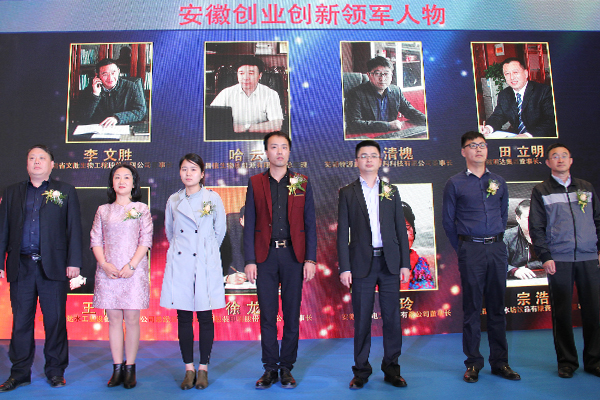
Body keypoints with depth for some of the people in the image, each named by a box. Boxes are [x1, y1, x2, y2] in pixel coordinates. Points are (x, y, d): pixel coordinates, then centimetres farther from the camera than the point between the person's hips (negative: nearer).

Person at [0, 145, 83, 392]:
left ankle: (55, 371, 16)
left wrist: (73, 262, -6)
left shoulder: (66, 192, 8)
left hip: (53, 267, -2)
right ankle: (20, 372, 20)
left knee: (55, 321, 3)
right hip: (21, 267, 2)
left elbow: (74, 229, 2)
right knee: (21, 322, 8)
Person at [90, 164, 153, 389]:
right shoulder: (103, 210, 12)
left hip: (134, 271, -2)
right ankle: (117, 368, 13)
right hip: (108, 271, 2)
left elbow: (146, 240, -1)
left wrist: (131, 265, -11)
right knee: (114, 319, 5)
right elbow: (95, 240, 8)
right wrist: (104, 264, -8)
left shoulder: (141, 209, 6)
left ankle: (130, 368, 8)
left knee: (132, 319, -1)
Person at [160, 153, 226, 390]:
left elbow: (220, 231, 9)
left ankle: (203, 369, 14)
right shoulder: (173, 200, 7)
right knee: (183, 318, 5)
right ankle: (189, 369, 16)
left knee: (205, 317, 3)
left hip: (206, 263, -2)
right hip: (179, 263, 2)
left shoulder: (213, 198, 0)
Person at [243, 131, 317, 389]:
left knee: (292, 314, 6)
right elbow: (249, 224, 4)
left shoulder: (301, 183, 7)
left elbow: (310, 223, 5)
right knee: (267, 314, 5)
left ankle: (286, 368, 19)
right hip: (265, 255, 0)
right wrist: (249, 260, -4)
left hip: (293, 254, 0)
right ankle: (270, 368, 17)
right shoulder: (255, 183, 6)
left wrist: (310, 259, -3)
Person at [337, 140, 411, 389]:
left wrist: (405, 263, 2)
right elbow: (342, 232, 1)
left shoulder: (391, 192, 11)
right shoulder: (347, 193, 5)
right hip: (362, 263, -2)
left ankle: (391, 369, 19)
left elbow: (401, 229, 9)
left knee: (392, 317, 5)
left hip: (390, 263, 2)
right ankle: (361, 371, 17)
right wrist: (344, 268, -6)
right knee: (362, 319, 4)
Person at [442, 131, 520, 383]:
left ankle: (500, 362, 18)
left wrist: (496, 240, 12)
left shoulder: (499, 182, 11)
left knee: (497, 306, 8)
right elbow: (448, 221, 3)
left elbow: (504, 215, 18)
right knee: (472, 308, 1)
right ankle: (473, 363, 11)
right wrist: (462, 248, 3)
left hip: (497, 249, 3)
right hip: (471, 250, -3)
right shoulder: (455, 184, 1)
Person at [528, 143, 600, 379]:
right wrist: (545, 257, -7)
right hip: (559, 260, -2)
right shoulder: (541, 191, 5)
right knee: (562, 312, 2)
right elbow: (536, 227, 1)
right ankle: (567, 361, 13)